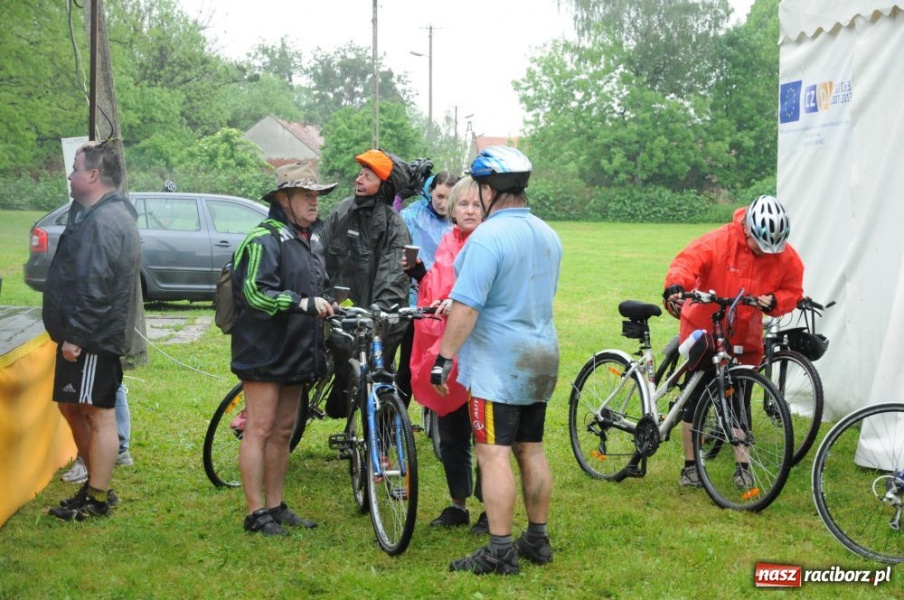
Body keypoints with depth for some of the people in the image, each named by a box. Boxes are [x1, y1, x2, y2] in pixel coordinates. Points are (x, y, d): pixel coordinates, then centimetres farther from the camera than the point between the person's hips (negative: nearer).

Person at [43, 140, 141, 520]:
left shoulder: (105, 221, -19)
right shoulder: (99, 214, 17)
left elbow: (94, 287, -26)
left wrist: (76, 335, -23)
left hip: (92, 339, -11)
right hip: (87, 336, 11)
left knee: (99, 416, -3)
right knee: (72, 407, 18)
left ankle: (97, 500, 4)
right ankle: (95, 484, 28)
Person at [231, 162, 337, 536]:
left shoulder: (313, 239, 17)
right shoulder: (265, 239, -13)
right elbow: (255, 293, -24)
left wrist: (325, 306, 16)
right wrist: (303, 303, -28)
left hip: (296, 351, 9)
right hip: (264, 351, -9)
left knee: (283, 431, 13)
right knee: (260, 430, -5)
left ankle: (276, 506, 21)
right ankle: (256, 513, 0)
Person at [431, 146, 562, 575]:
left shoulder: (487, 238, -17)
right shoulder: (548, 236, 9)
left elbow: (466, 307, -22)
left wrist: (445, 357, -17)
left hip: (497, 363, -8)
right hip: (541, 359, 8)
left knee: (494, 454, -6)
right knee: (531, 450, 15)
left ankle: (499, 552, -6)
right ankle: (537, 540, 22)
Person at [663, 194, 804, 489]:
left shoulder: (786, 258, -9)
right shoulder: (718, 242, -21)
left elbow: (793, 292, 2)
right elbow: (687, 262, -27)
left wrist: (774, 301, -20)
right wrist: (675, 287, -47)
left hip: (744, 339, 3)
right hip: (703, 332, -3)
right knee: (696, 398, 3)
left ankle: (742, 466, 19)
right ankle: (690, 465, 13)